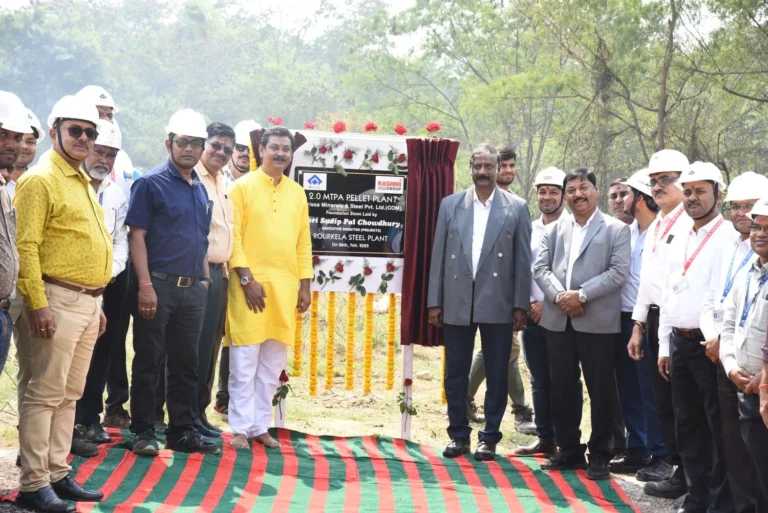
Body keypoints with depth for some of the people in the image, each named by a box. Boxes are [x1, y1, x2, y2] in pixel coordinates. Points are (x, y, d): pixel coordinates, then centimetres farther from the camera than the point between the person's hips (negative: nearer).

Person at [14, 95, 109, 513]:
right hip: (58, 300, -8)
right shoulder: (40, 180, -8)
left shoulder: (82, 183, 18)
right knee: (44, 394, -5)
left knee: (69, 395, 12)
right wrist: (36, 303, -21)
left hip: (88, 301, 9)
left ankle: (57, 474, 19)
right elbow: (25, 246, -15)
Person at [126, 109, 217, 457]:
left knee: (186, 363, 11)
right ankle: (143, 431, 10)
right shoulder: (151, 184, -5)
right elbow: (137, 236, -11)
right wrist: (146, 285, -18)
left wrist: (205, 278, 14)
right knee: (148, 361, 1)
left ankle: (183, 431, 20)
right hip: (158, 285, -6)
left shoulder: (201, 190, 14)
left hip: (192, 288, 6)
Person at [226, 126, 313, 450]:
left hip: (285, 287, 4)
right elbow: (233, 236, -6)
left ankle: (260, 426, 16)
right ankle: (241, 428, 4)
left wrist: (305, 284, 7)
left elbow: (303, 242, 14)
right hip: (250, 284, -4)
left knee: (273, 364, 7)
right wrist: (247, 279, -13)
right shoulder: (243, 187, -1)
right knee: (244, 362, -3)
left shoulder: (297, 193, 13)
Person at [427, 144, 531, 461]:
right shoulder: (450, 204, 7)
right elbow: (439, 255, 6)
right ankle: (458, 435, 19)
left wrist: (521, 305, -4)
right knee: (455, 373, 7)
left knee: (496, 374, 4)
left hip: (498, 304, -2)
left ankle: (490, 437, 15)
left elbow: (522, 260, 1)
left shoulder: (516, 208, 3)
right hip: (456, 302, 2)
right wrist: (434, 301, 2)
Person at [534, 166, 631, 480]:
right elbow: (540, 268, 7)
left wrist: (581, 295, -15)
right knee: (562, 389, 9)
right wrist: (559, 296, -11)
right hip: (558, 321, 4)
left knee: (601, 391, 0)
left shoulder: (616, 229, 2)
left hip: (597, 322, -4)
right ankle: (569, 450, 22)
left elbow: (618, 273, -8)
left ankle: (599, 455, 11)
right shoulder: (554, 229, 14)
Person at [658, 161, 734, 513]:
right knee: (687, 425, 13)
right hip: (678, 341, 8)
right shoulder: (678, 242, 15)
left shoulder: (730, 237, -9)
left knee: (718, 427, 1)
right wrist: (664, 345, 15)